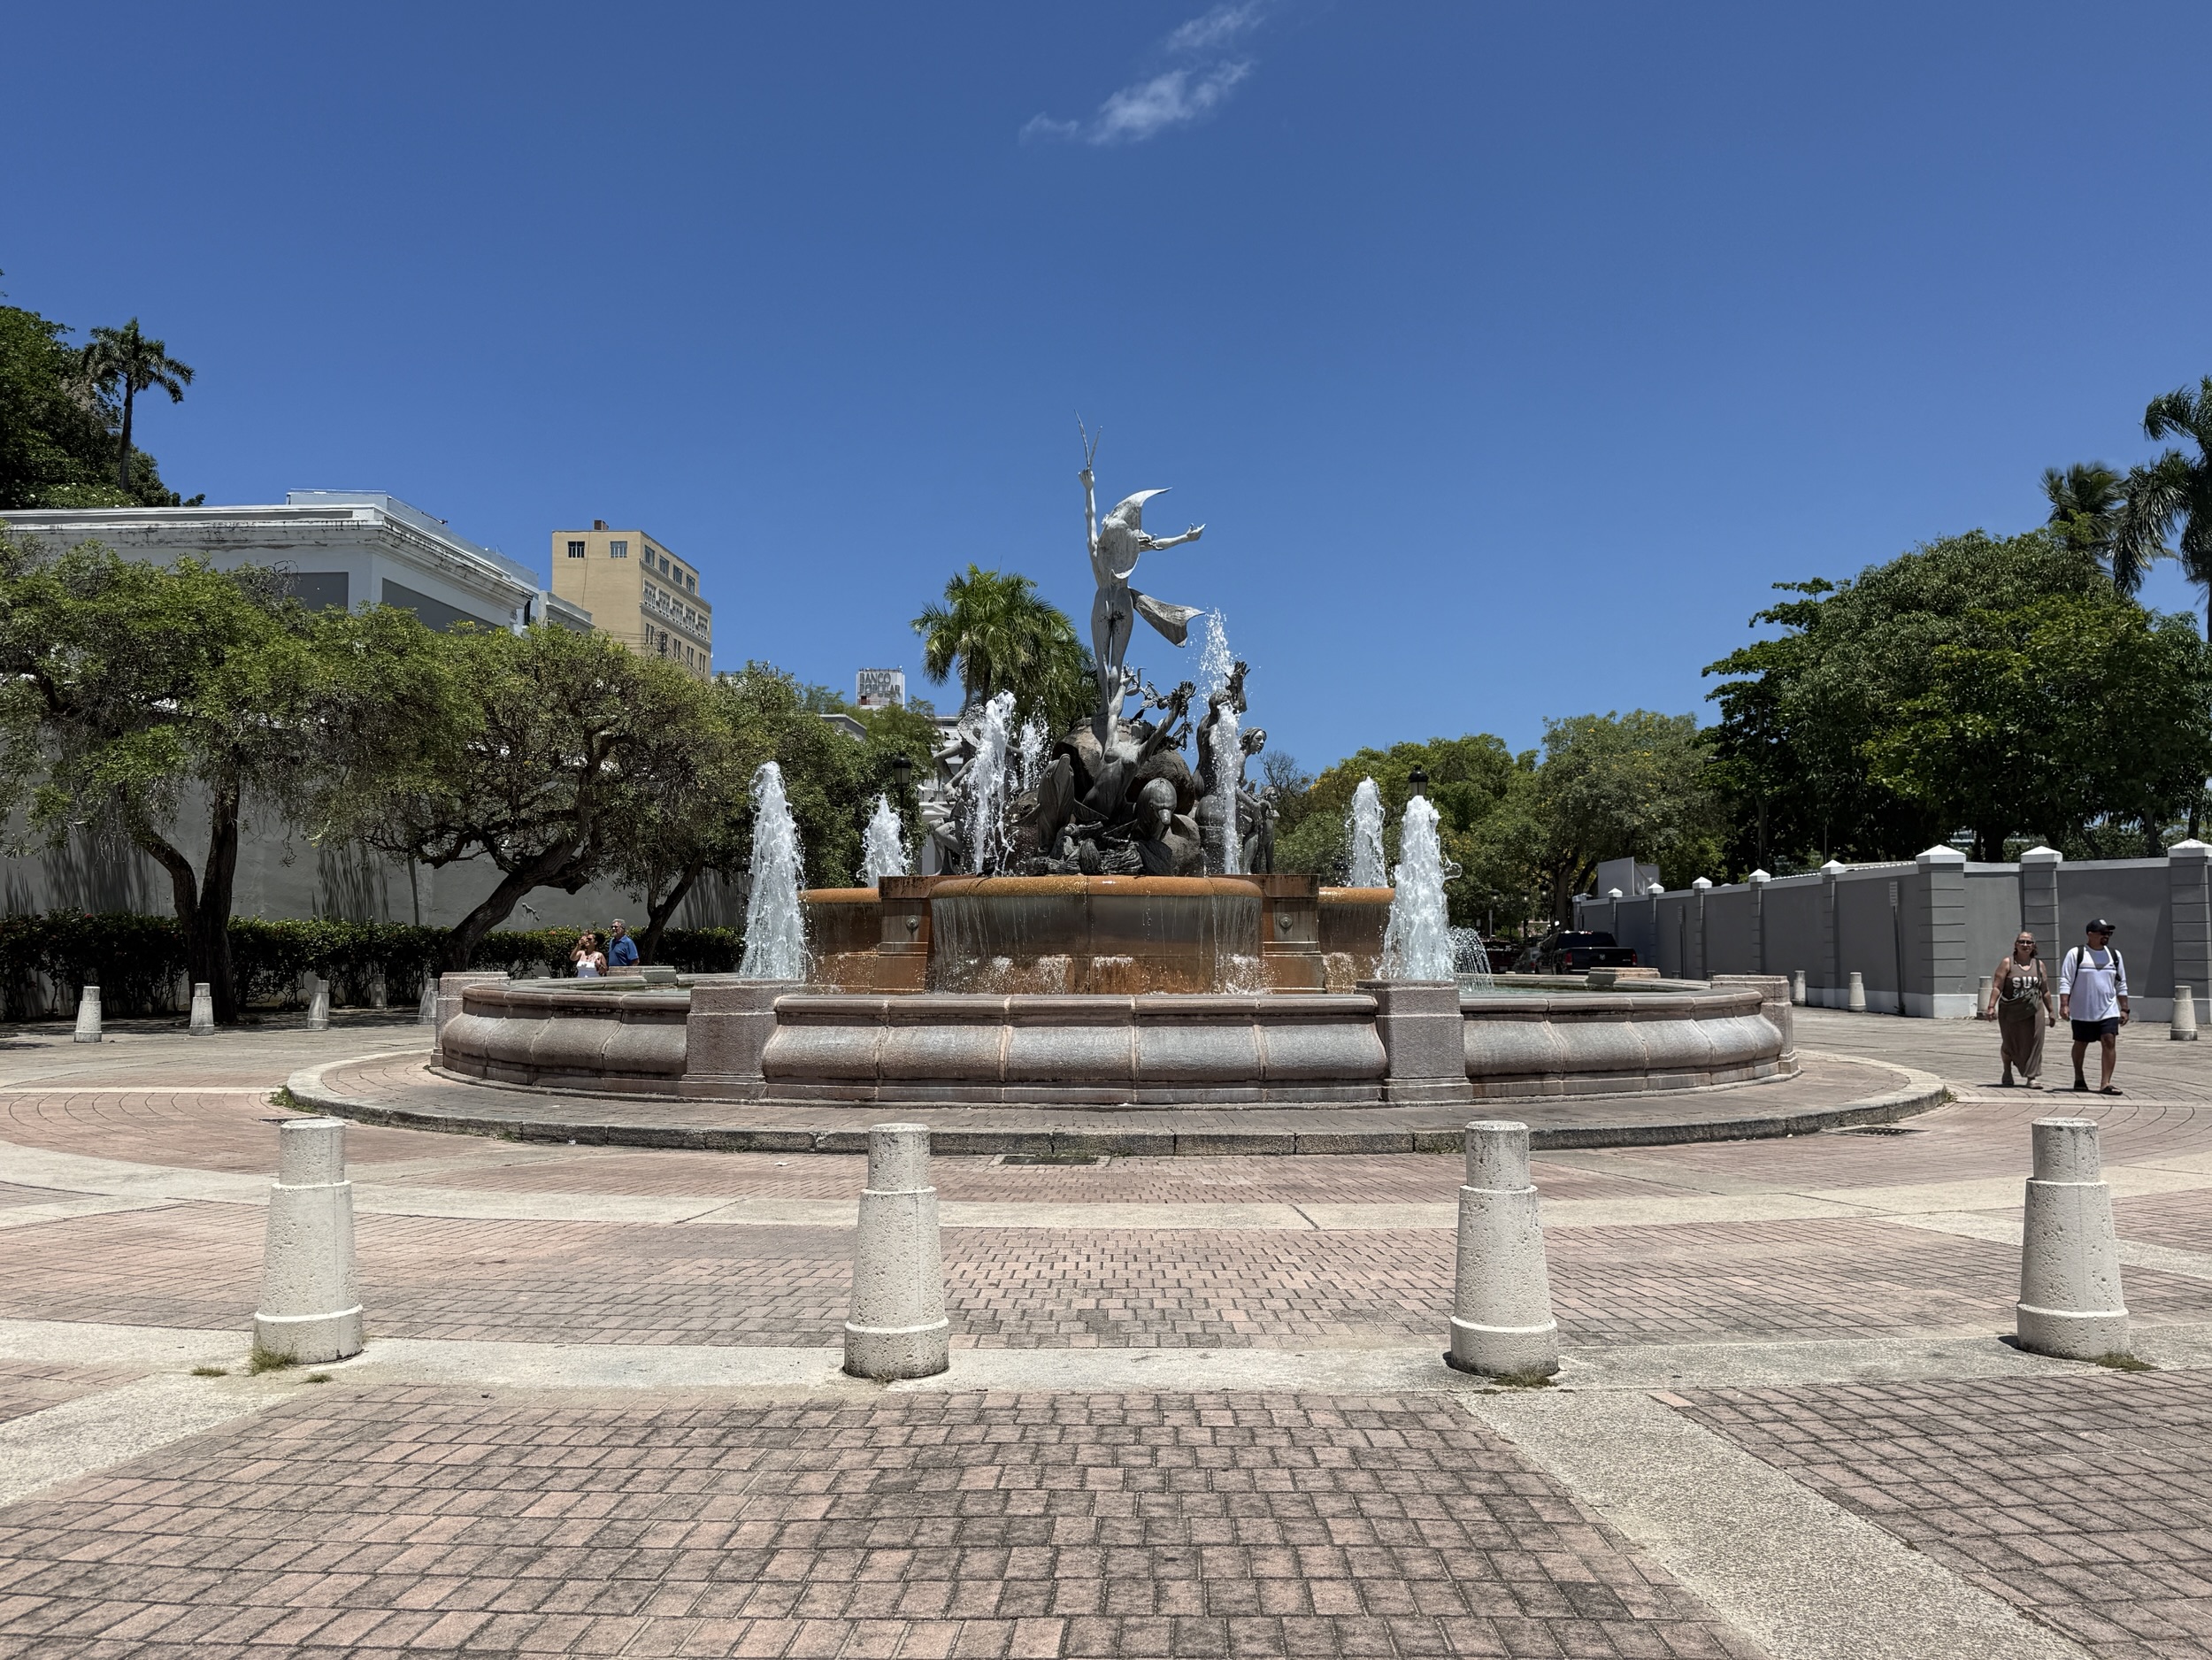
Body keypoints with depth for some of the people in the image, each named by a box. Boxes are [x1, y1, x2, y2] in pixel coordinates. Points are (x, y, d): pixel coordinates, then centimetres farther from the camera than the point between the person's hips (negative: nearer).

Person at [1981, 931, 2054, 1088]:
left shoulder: (2039, 964, 8)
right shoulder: (2008, 963, -2)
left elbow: (2045, 991, 13)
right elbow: (1997, 987, -7)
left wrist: (2050, 1012, 13)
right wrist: (1991, 1007, -16)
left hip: (2033, 1011, 2)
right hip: (2010, 1011, -2)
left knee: (2033, 1044, -3)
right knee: (2009, 1043, 9)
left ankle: (2031, 1078, 2)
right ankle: (2007, 1075, 29)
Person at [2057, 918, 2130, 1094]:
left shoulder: (2114, 955, 9)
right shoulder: (2076, 954, -4)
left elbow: (2121, 985, 14)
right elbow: (2065, 981, -7)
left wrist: (2124, 1009, 11)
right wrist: (2064, 1004, -15)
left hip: (2108, 1010, 3)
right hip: (2082, 1011, -3)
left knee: (2110, 1042, -10)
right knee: (2080, 1044, 10)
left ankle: (2106, 1083, -9)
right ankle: (2079, 1078, 28)